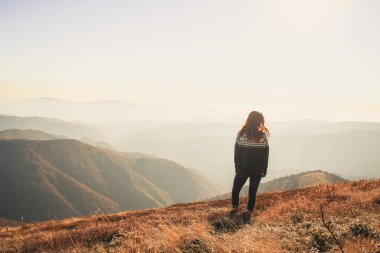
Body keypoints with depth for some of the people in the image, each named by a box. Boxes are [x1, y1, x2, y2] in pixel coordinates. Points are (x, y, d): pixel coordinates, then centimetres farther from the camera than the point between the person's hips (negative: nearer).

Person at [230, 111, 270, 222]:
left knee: (236, 189, 19)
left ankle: (234, 209, 15)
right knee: (252, 192, 12)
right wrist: (264, 169, 5)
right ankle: (248, 212, 9)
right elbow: (266, 154, -4)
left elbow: (237, 153, -5)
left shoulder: (241, 134, -9)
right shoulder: (263, 135, -8)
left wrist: (237, 167, 5)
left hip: (242, 168, 0)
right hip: (257, 170, 1)